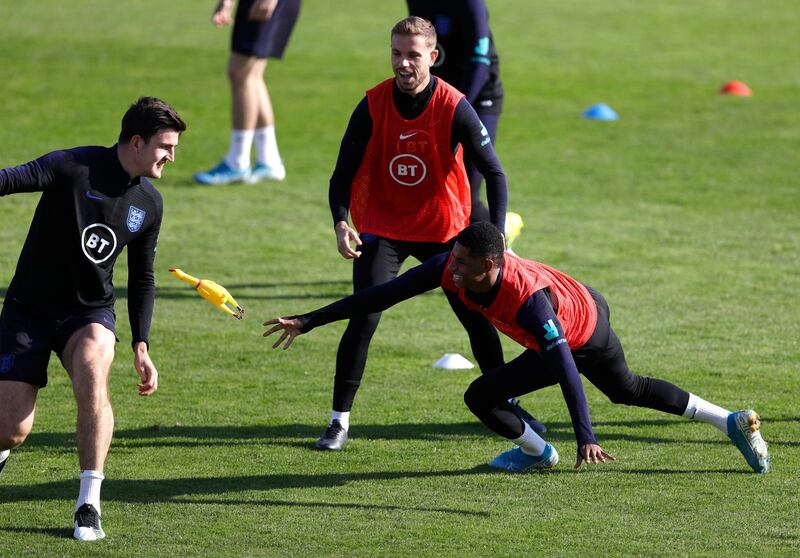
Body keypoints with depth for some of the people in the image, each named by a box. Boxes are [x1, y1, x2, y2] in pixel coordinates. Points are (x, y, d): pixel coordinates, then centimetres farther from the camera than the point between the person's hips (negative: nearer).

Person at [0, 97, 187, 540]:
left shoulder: (149, 204, 3)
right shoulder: (75, 167, -16)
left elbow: (142, 279, 16)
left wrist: (141, 346, 10)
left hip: (90, 312, 3)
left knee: (92, 372, -31)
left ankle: (88, 505, -24)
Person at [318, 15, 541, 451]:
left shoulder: (454, 108, -17)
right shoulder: (372, 107, -15)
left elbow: (493, 173, -14)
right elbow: (343, 173, -11)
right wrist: (341, 223, -29)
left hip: (443, 228, 1)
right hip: (382, 228, -1)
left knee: (477, 316, 3)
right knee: (364, 317, -16)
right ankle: (339, 419, -7)